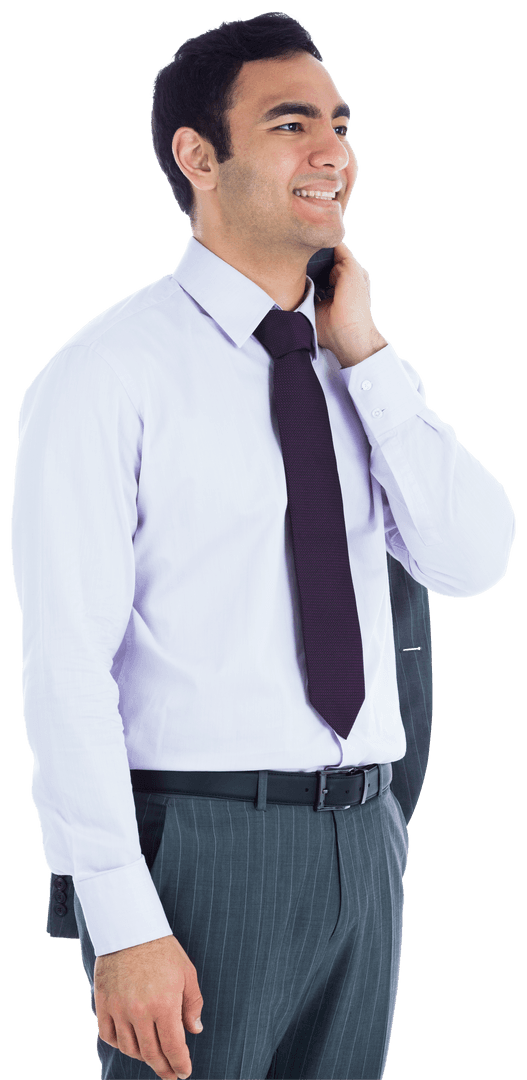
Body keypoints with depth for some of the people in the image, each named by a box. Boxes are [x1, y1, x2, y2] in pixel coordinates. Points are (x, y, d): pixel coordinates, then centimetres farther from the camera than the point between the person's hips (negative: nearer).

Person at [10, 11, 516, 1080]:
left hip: (362, 842, 6)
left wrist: (367, 354, -6)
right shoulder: (108, 373, -9)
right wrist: (124, 927, -19)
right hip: (198, 848, -6)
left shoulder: (358, 375, 11)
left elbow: (471, 561, 0)